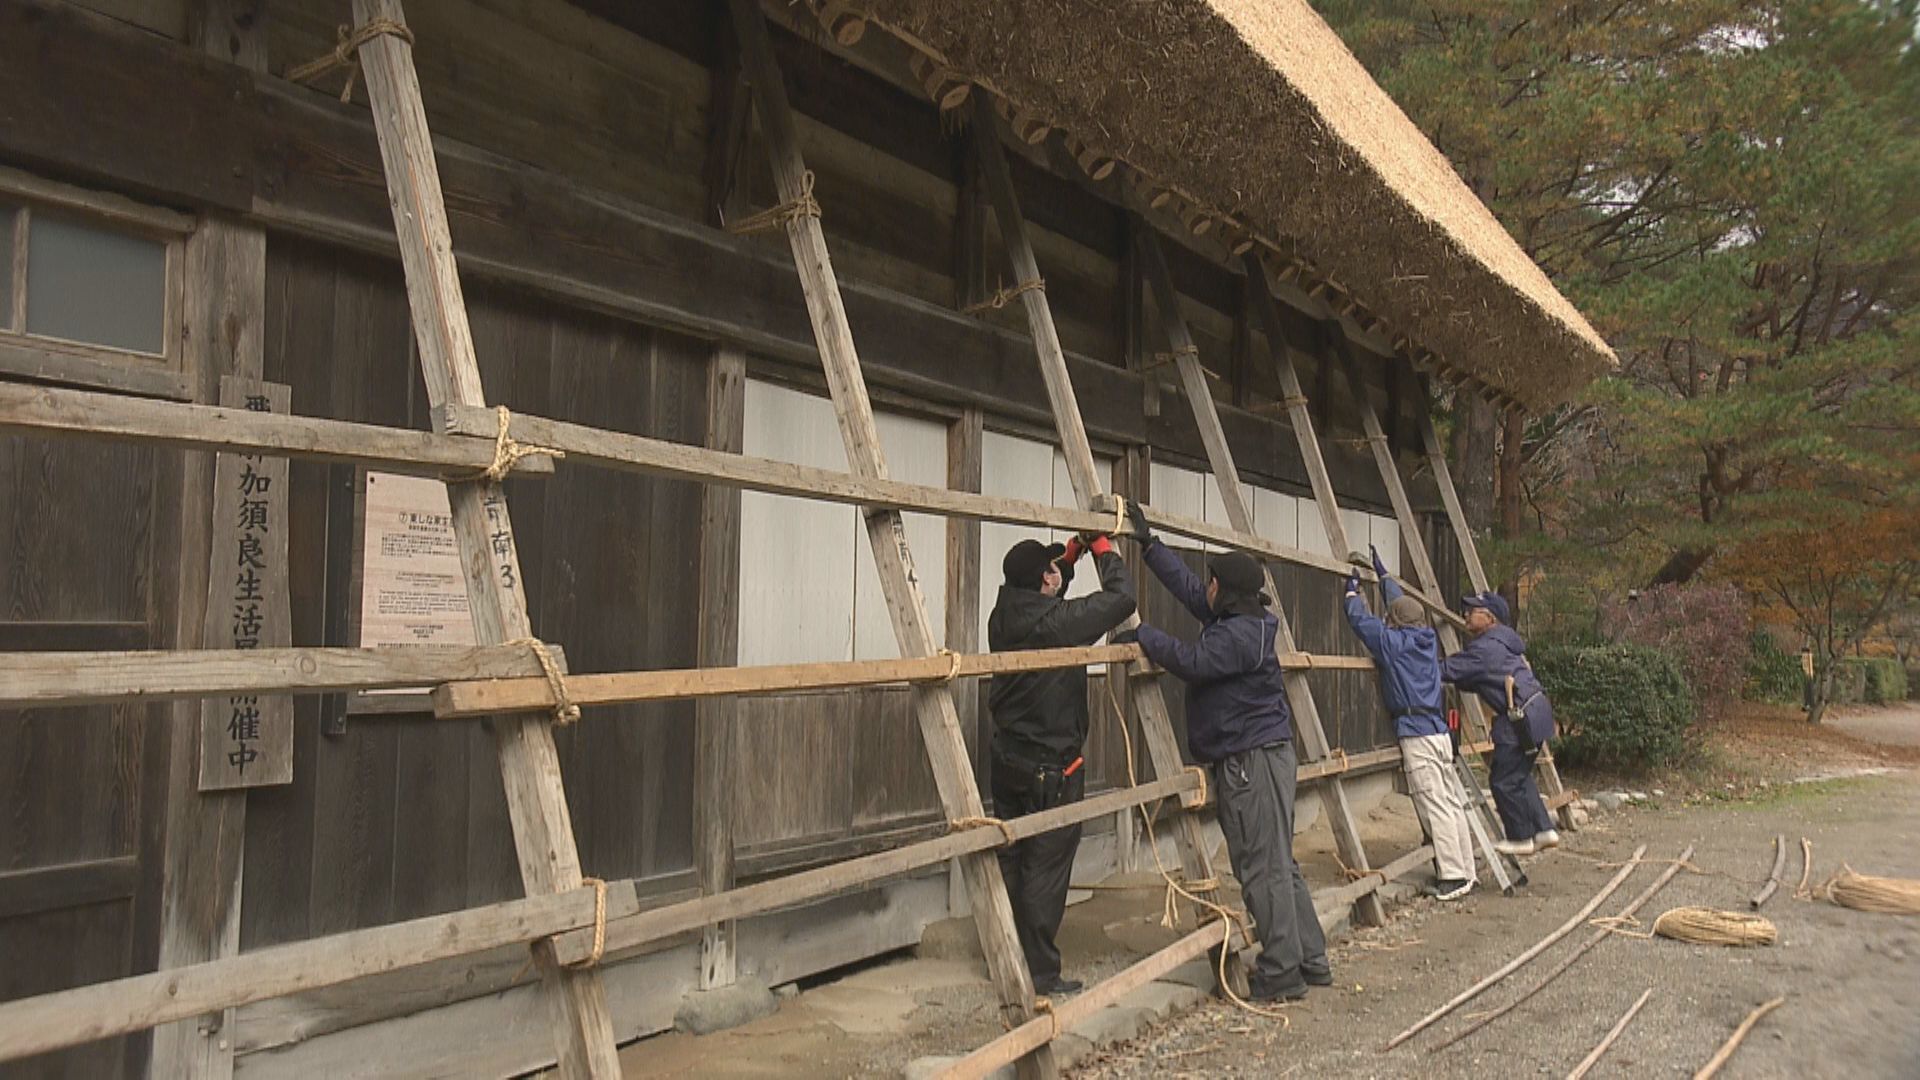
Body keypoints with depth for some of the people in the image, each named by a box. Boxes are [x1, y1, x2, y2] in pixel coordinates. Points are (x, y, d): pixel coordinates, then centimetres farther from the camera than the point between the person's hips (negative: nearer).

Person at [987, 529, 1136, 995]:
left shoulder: (1004, 618, 3)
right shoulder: (1055, 622, -20)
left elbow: (1041, 601, 24)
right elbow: (1121, 598, -15)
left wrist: (1072, 554, 16)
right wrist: (1103, 549, 0)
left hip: (1008, 761, 8)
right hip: (1052, 769, -8)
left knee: (1011, 863, 15)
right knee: (1045, 870, 0)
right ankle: (1040, 974, 7)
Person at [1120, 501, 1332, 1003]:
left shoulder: (1241, 633, -17)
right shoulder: (1233, 622, 14)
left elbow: (1192, 661, -27)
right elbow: (1187, 587, 23)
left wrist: (1142, 634, -15)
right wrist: (1149, 543, 25)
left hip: (1254, 761, -11)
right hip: (1248, 759, 11)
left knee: (1264, 869, -5)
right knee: (1278, 865, 14)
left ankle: (1281, 975, 2)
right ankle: (1311, 961, 22)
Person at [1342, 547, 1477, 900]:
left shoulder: (1392, 642, -6)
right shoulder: (1426, 639, 14)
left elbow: (1359, 619, 0)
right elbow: (1404, 604, 28)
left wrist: (1353, 589, 17)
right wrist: (1382, 574, 39)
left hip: (1416, 734, -8)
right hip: (1439, 731, 8)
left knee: (1435, 806, -7)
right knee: (1452, 802, 10)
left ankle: (1453, 876, -8)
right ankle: (1464, 869, 15)